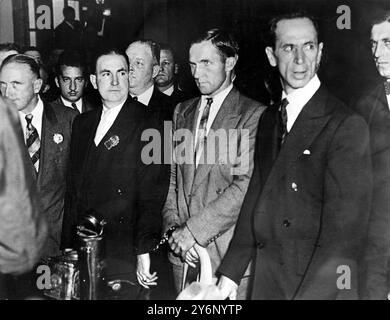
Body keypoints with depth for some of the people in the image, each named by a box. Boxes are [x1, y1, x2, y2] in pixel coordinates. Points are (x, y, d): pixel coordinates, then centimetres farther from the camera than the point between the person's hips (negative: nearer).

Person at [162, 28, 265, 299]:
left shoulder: (253, 115, -8)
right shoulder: (182, 112, 12)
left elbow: (246, 186, -16)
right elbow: (172, 176, 11)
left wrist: (194, 229, -16)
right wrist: (174, 228, -2)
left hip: (229, 253, -5)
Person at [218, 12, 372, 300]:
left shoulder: (347, 125, -15)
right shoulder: (268, 120, 6)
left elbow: (344, 235, -20)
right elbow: (256, 197, 7)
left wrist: (309, 293, -24)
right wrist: (231, 272, 3)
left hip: (321, 286, -5)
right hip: (266, 281, 6)